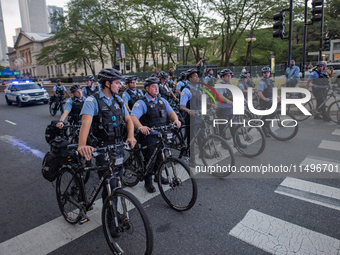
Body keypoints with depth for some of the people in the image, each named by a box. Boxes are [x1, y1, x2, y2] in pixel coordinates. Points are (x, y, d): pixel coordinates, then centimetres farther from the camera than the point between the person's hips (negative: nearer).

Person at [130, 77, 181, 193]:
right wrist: (140, 127, -43)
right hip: (149, 137, -6)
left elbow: (171, 112, 10)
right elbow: (133, 117, -23)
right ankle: (148, 182, 21)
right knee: (150, 160, 2)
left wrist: (176, 119, -13)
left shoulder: (162, 100, 11)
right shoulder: (141, 103, -10)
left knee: (160, 157, 18)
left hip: (162, 135, 6)